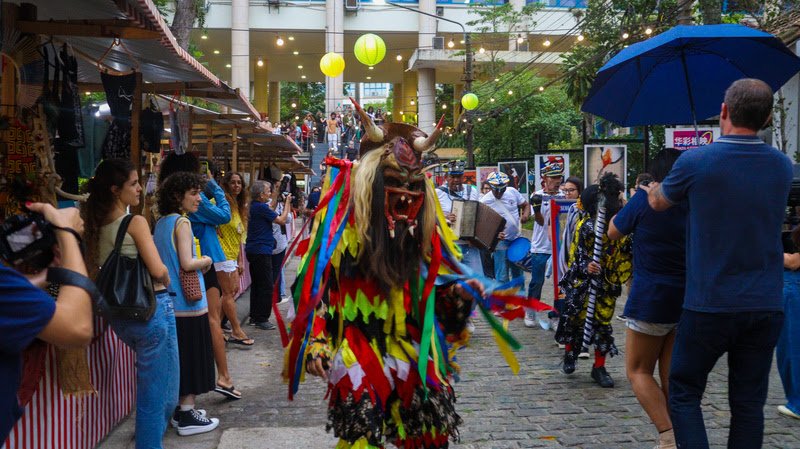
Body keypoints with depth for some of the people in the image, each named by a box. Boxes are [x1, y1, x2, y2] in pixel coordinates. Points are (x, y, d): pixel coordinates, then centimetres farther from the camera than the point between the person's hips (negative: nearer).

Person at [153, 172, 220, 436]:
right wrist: (207, 260, -4)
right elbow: (187, 263, -21)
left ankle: (179, 409, 24)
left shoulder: (161, 223, 12)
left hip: (169, 302, 9)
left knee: (178, 357, 16)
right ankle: (187, 417, 5)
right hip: (188, 302, -9)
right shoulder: (182, 222, -14)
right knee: (191, 357, -1)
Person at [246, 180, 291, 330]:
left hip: (253, 250, 10)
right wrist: (287, 203, -2)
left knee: (257, 284, 16)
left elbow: (271, 214, 20)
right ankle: (262, 319, 0)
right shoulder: (261, 207, -17)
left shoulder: (254, 206, 11)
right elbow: (281, 220, -13)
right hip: (261, 251, -10)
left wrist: (284, 203, 22)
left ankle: (254, 317, 23)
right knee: (266, 286, -3)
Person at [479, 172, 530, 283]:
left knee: (518, 273, 17)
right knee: (502, 277, -6)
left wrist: (525, 215, -12)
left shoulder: (512, 192, -2)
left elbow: (525, 205, 11)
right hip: (501, 241, -5)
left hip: (517, 239, 5)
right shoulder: (485, 201, -14)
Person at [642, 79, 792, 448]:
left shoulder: (695, 162, -11)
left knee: (684, 394, 11)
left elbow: (659, 203, 8)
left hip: (709, 306, -4)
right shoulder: (783, 167, 4)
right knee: (749, 403, 12)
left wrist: (651, 190, 32)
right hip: (766, 307, 4)